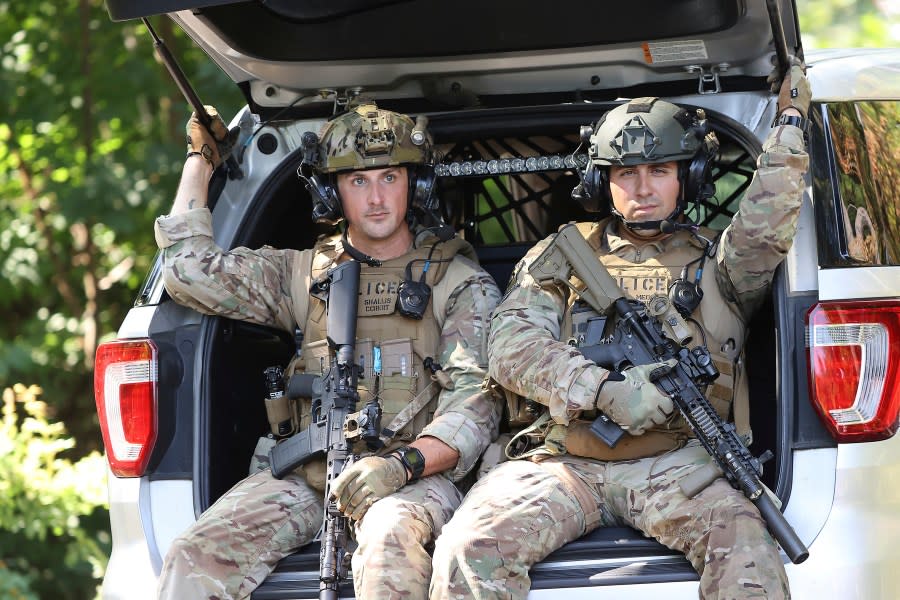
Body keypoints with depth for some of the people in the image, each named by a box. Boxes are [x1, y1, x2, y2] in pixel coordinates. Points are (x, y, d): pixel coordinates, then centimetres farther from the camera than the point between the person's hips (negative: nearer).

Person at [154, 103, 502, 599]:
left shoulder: (461, 286, 8)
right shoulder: (304, 274, 19)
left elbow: (475, 406, -4)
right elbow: (188, 270, 15)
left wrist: (403, 463, -22)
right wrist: (201, 159, 22)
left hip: (415, 475, -3)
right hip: (308, 474, 3)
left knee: (389, 542, -40)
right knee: (196, 554, -23)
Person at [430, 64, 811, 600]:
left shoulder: (715, 260, 19)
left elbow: (765, 231, -5)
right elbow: (510, 345, 3)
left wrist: (789, 123, -1)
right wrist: (604, 390, -12)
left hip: (675, 462, -1)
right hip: (565, 462, 1)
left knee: (743, 544, -33)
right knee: (471, 548, -27)